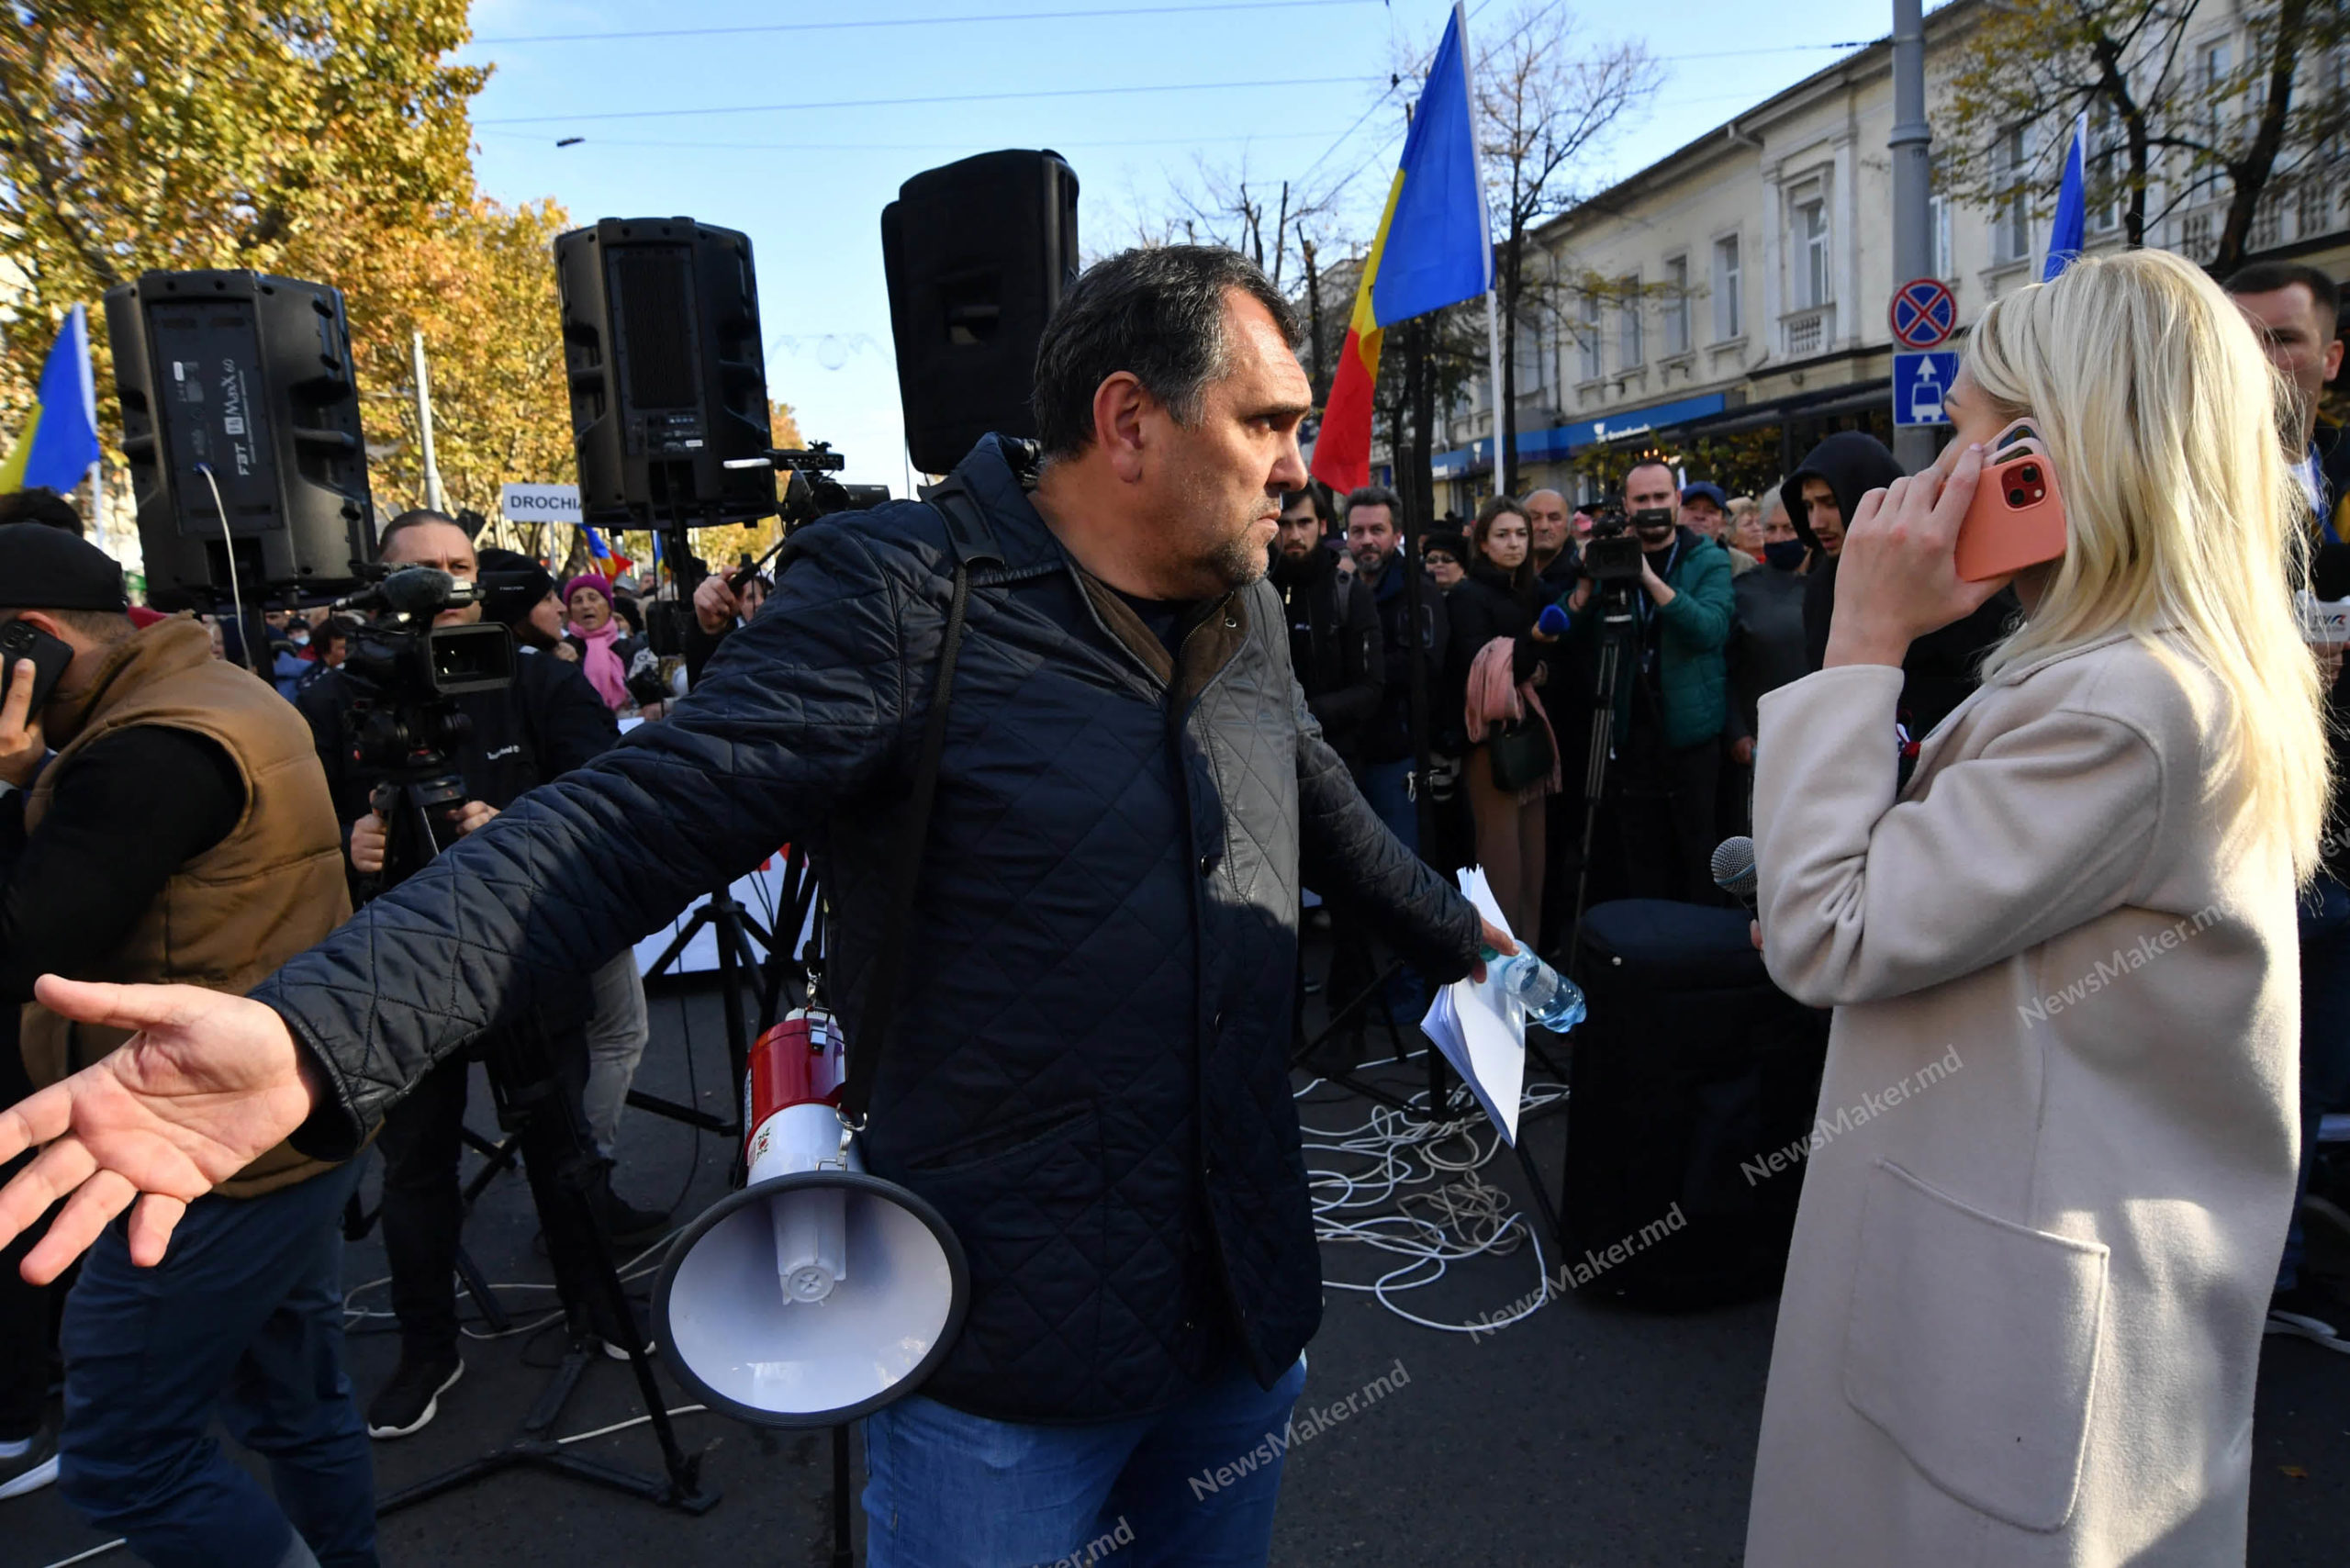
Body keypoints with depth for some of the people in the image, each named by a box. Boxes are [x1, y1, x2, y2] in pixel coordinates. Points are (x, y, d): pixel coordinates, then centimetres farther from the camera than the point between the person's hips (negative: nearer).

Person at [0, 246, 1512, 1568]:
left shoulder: (1248, 613, 5)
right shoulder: (905, 593, -18)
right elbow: (629, 825, -23)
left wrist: (1451, 930, 35)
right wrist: (317, 1031, -35)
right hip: (1002, 1366, -6)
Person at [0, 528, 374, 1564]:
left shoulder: (151, 748, -21)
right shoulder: (227, 696, 11)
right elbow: (95, 891, 16)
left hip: (214, 1158, -10)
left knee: (123, 1461, 4)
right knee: (298, 1404, 20)